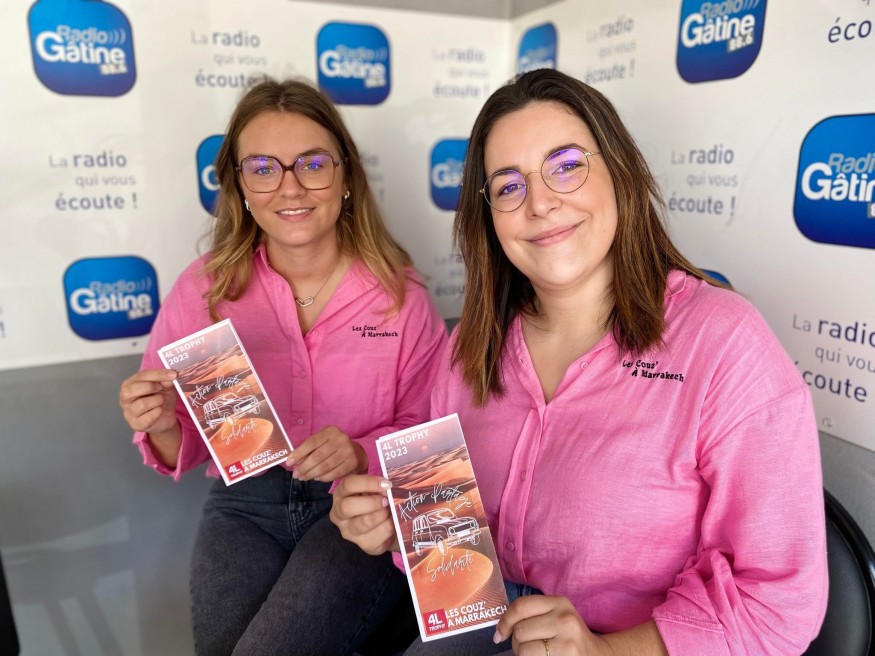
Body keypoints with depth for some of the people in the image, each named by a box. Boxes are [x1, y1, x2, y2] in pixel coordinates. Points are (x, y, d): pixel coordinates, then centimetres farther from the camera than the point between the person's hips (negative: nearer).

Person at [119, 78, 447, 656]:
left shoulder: (399, 294, -9)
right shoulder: (202, 291, -5)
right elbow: (185, 448, 3)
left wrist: (363, 454, -22)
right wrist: (164, 428, -19)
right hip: (245, 506, 2)